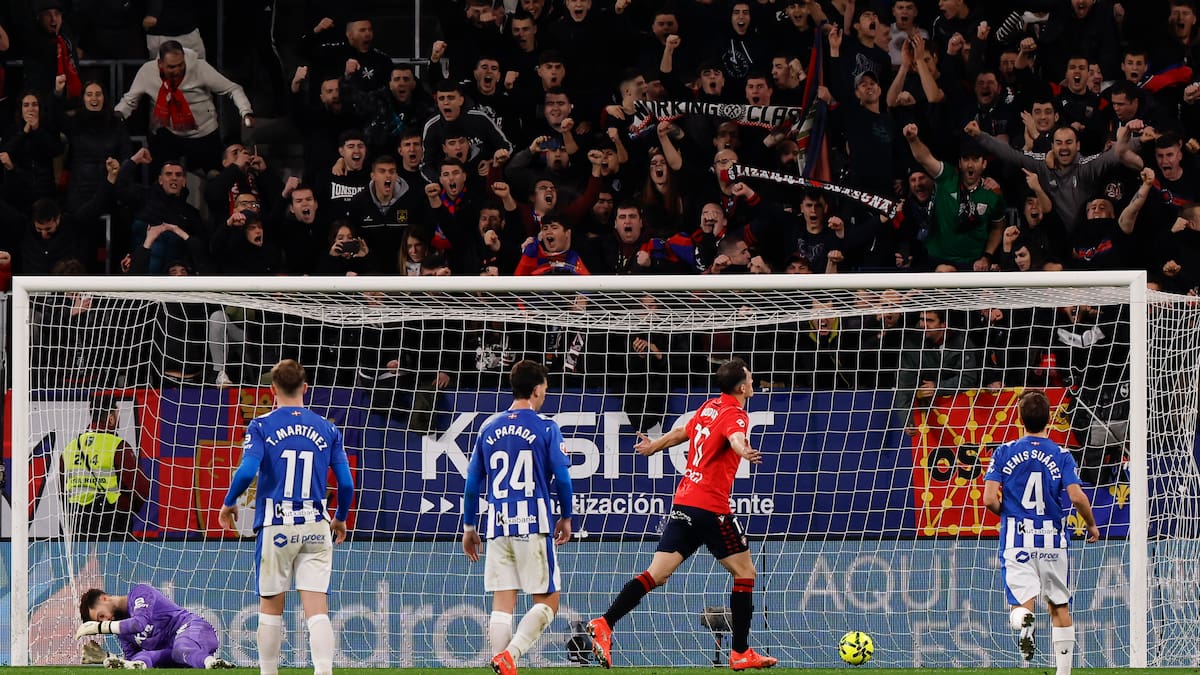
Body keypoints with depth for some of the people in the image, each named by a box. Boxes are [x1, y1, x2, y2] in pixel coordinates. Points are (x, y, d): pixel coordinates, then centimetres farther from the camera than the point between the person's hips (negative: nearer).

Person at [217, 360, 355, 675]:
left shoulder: (261, 426, -1)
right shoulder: (327, 429, 7)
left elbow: (247, 471, -14)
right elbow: (346, 483, 6)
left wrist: (228, 503, 5)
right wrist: (340, 519, 23)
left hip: (276, 526, -2)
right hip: (317, 527, 2)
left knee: (271, 606, 11)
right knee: (317, 609, -4)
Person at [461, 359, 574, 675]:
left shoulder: (489, 427, 12)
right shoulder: (546, 427, -1)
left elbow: (472, 482, 14)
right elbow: (562, 478, -5)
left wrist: (469, 526, 23)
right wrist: (566, 517, 11)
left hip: (498, 527, 4)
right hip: (534, 525, -4)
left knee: (502, 604, 5)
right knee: (547, 601, 1)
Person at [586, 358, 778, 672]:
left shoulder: (710, 407, 14)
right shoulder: (734, 414, -10)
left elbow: (681, 432, 31)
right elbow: (735, 437, -34)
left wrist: (653, 446, 49)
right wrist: (744, 452, -56)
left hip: (683, 502, 7)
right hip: (711, 507, -7)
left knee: (657, 574, 1)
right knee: (745, 572, 7)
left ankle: (604, 624, -15)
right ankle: (741, 653, 8)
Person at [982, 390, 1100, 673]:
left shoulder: (1004, 453, 1)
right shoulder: (1061, 456, -1)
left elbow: (990, 500, -7)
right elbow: (1077, 496, -12)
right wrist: (1092, 525, 6)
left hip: (1016, 541, -1)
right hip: (1052, 542, 1)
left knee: (1021, 602, -3)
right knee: (1059, 606, 15)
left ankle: (1024, 619, -40)